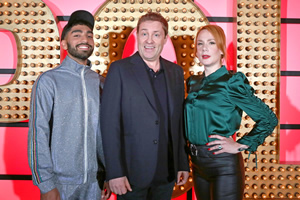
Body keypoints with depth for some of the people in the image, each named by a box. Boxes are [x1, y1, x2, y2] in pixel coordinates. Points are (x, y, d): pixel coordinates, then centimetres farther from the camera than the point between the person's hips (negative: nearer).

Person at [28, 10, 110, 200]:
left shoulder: (100, 82, 5)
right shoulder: (49, 81, -7)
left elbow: (105, 131, 7)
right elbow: (38, 133, -9)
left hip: (95, 182, 4)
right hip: (61, 182, -3)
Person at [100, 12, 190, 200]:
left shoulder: (176, 72, 7)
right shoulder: (119, 69, -7)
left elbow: (179, 121, 10)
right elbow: (109, 123, -11)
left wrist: (183, 163, 8)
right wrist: (115, 172, -14)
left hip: (167, 173, 4)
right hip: (132, 172, -4)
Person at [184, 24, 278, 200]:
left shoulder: (232, 82, -12)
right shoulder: (193, 82, 7)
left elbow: (269, 119, -11)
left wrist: (241, 146, -12)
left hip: (224, 165, -6)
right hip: (198, 162, 6)